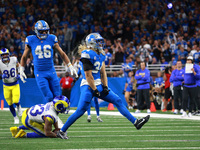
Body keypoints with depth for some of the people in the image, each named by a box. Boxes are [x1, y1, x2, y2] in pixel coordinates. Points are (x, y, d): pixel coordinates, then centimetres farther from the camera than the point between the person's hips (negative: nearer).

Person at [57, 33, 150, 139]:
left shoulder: (100, 54, 11)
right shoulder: (88, 54, -16)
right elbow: (88, 75, -17)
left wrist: (105, 87, 4)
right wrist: (95, 90, -15)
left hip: (98, 85, 9)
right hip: (88, 86, -9)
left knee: (118, 101, 6)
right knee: (80, 111, -13)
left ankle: (135, 122, 8)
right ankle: (62, 131, -2)